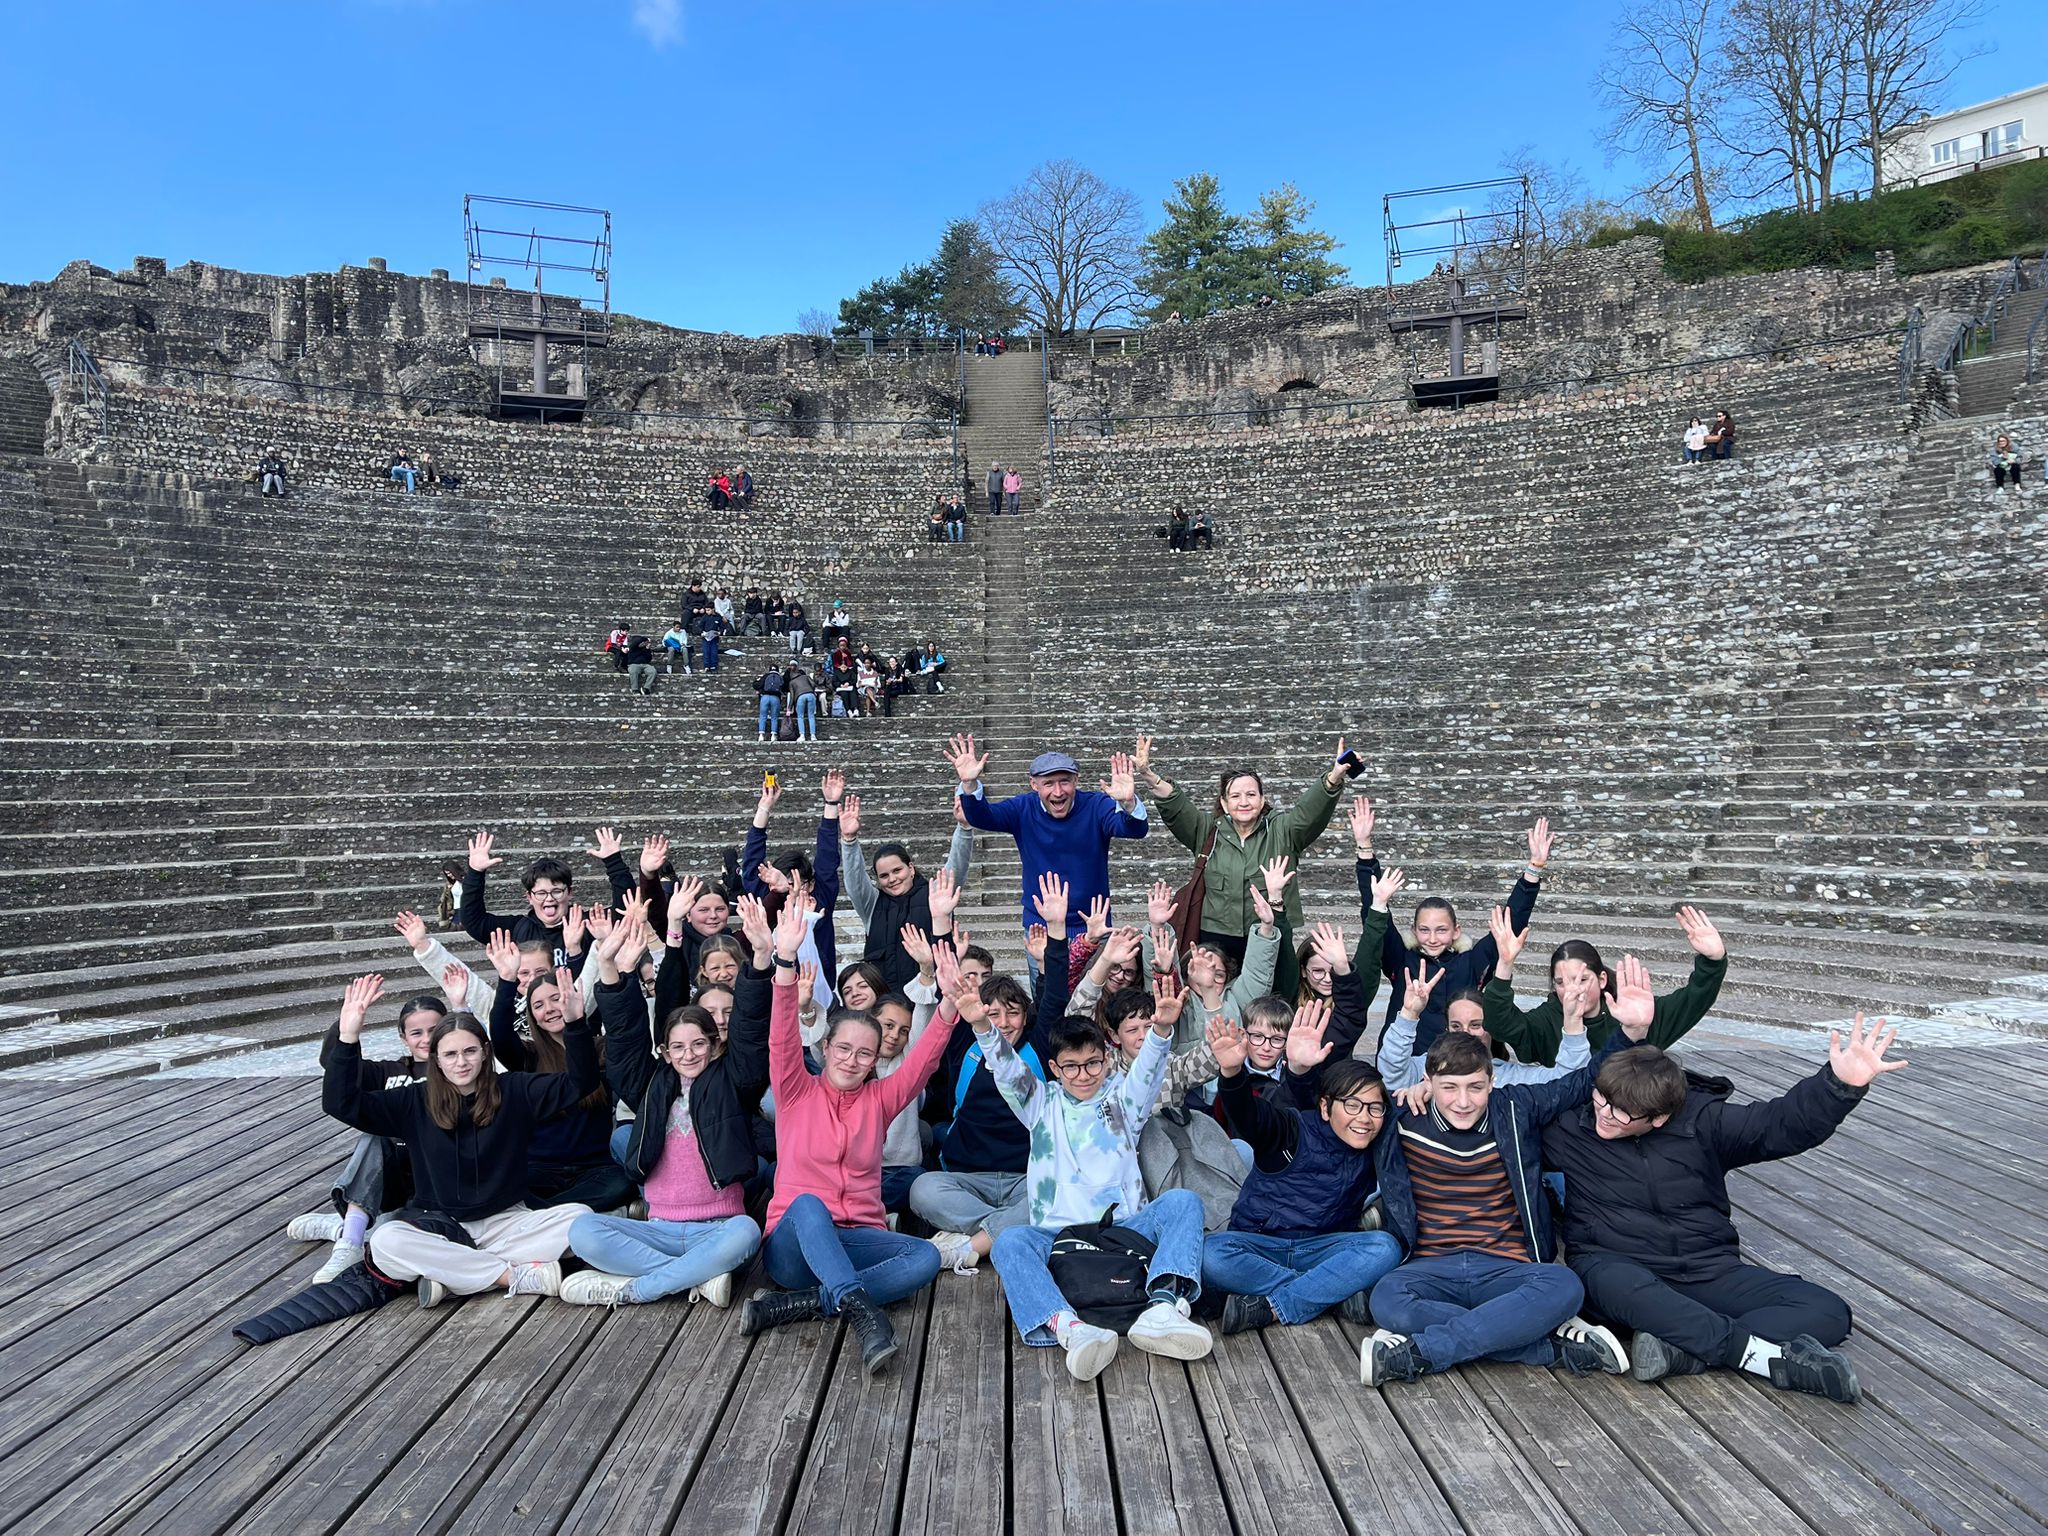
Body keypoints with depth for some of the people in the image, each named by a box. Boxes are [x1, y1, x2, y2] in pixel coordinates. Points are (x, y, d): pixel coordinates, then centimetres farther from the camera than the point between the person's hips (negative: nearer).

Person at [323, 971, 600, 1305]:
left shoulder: (514, 1090, 0)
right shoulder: (415, 1102, 2)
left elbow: (580, 1082, -8)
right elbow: (341, 1103, -6)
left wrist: (574, 1023, -25)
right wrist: (348, 1038, -21)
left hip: (505, 1220, 0)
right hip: (439, 1224, 0)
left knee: (579, 1217, -27)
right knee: (385, 1243, -33)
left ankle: (451, 1276, -25)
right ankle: (520, 1276, -28)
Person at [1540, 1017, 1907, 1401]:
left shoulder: (1703, 1121, 0)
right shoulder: (1569, 1128, -5)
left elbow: (1781, 1123, -10)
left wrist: (1842, 1085, -25)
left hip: (1708, 1272, 4)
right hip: (1615, 1267, -3)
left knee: (1827, 1312, -15)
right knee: (1622, 1287, -42)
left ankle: (1680, 1349, -32)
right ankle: (1762, 1353, -34)